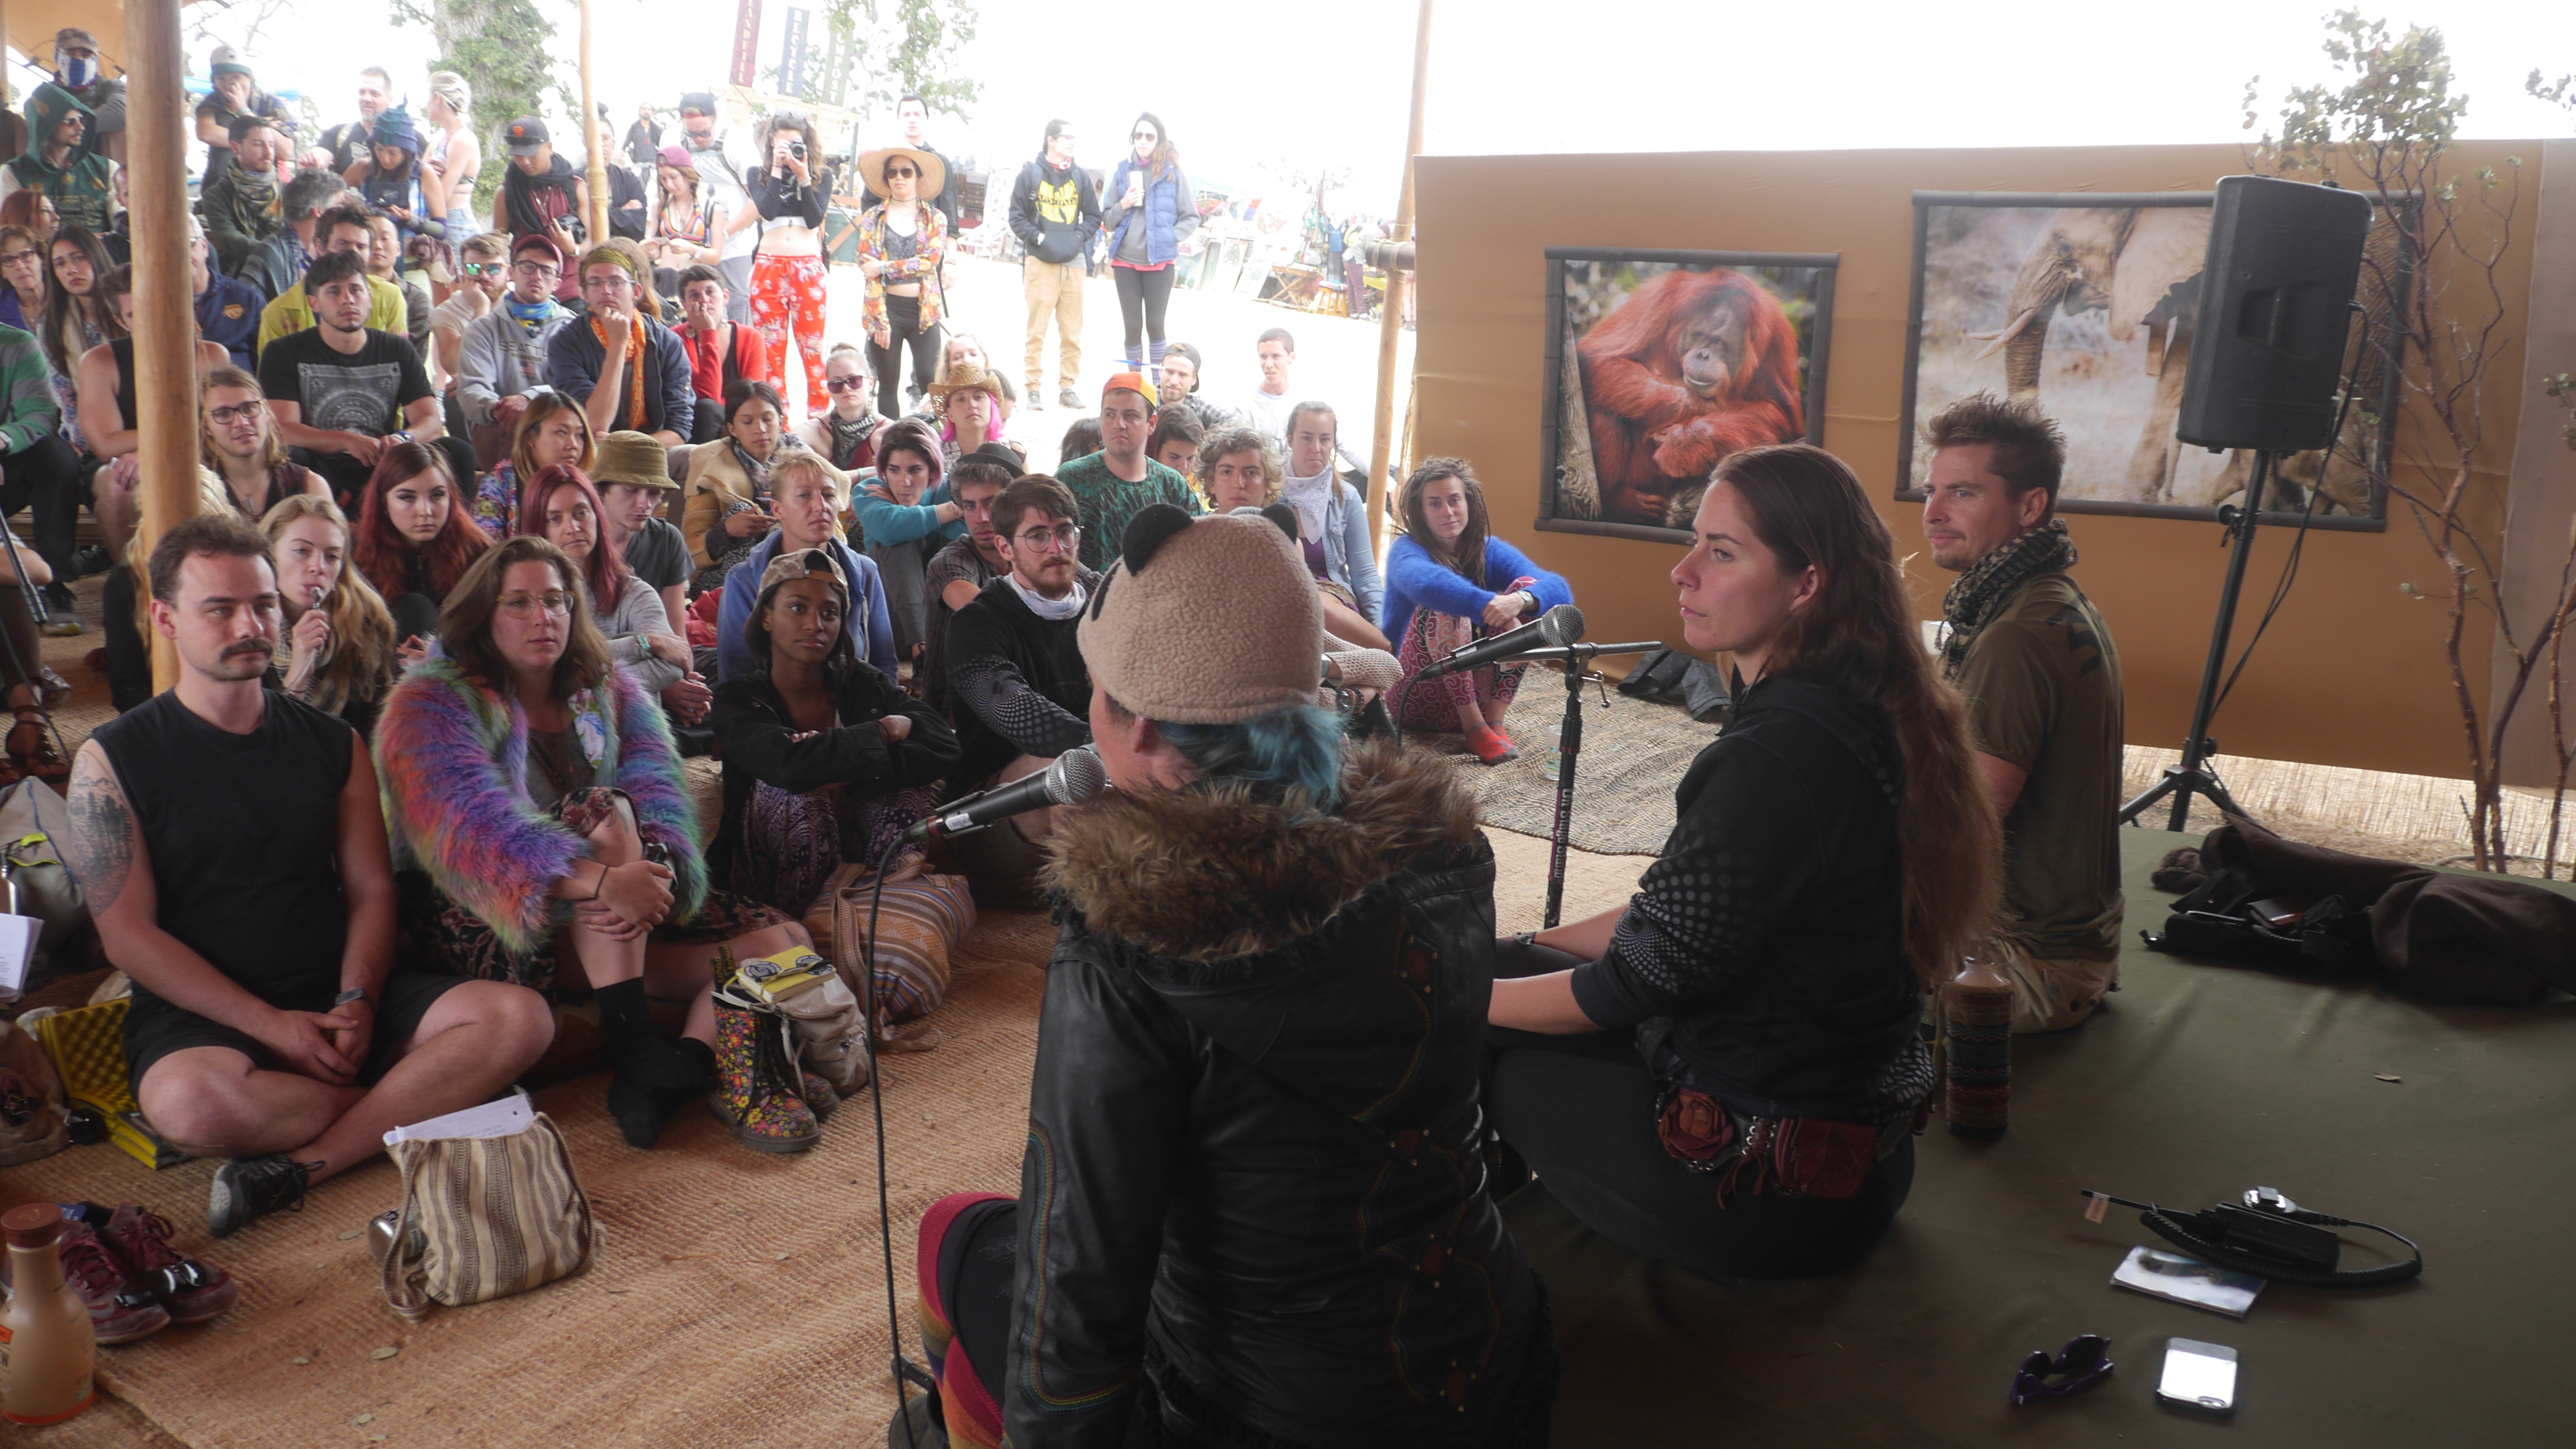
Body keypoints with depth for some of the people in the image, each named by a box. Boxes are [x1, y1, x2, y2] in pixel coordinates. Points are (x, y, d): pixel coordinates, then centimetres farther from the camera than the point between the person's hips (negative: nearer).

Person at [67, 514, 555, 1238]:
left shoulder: (331, 743, 10)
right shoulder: (112, 761, -1)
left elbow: (370, 889, 7)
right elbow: (129, 935, -7)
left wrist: (357, 1001, -13)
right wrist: (272, 1026, -16)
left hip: (339, 995, 4)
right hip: (200, 1013, -3)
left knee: (520, 1020, -20)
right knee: (187, 1101, -39)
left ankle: (295, 1169, -24)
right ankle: (416, 1107, -14)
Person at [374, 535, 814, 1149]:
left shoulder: (610, 691, 11)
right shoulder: (431, 702, -6)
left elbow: (659, 791, -6)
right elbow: (476, 824, -25)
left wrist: (652, 867, -31)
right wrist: (603, 880, -40)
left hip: (605, 914, 5)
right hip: (477, 917, -5)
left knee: (782, 943, -12)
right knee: (605, 810, -32)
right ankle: (635, 1052, -36)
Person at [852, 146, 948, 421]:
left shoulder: (935, 219, 8)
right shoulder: (873, 218, 6)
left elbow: (930, 261, -7)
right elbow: (866, 266, -3)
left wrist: (885, 268, -14)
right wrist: (880, 321, -12)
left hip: (923, 309, 0)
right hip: (887, 308, 0)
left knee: (930, 384, -6)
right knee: (888, 385, 3)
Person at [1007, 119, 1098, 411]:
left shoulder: (1081, 176, 14)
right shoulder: (1030, 174, 5)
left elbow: (1093, 216, 18)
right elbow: (1017, 217, 4)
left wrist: (1079, 236, 1)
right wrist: (1038, 238, -10)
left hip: (1074, 263, 3)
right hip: (1040, 262, -3)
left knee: (1072, 331, 3)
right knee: (1037, 329, -5)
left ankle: (1068, 387, 10)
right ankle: (1034, 389, 0)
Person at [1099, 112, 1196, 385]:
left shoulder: (1172, 173, 1)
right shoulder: (1123, 172, 7)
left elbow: (1190, 217, 4)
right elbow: (1107, 219, 10)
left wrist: (1172, 239, -10)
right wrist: (1123, 205, -9)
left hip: (1160, 261, -2)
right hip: (1125, 260, 2)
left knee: (1155, 323, 0)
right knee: (1132, 325, 4)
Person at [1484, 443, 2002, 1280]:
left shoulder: (1778, 756, -27)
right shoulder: (1864, 714, 3)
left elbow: (1638, 982, -19)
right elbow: (1681, 917, 12)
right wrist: (1530, 947, 13)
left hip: (1772, 1197, -9)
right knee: (1513, 962, 13)